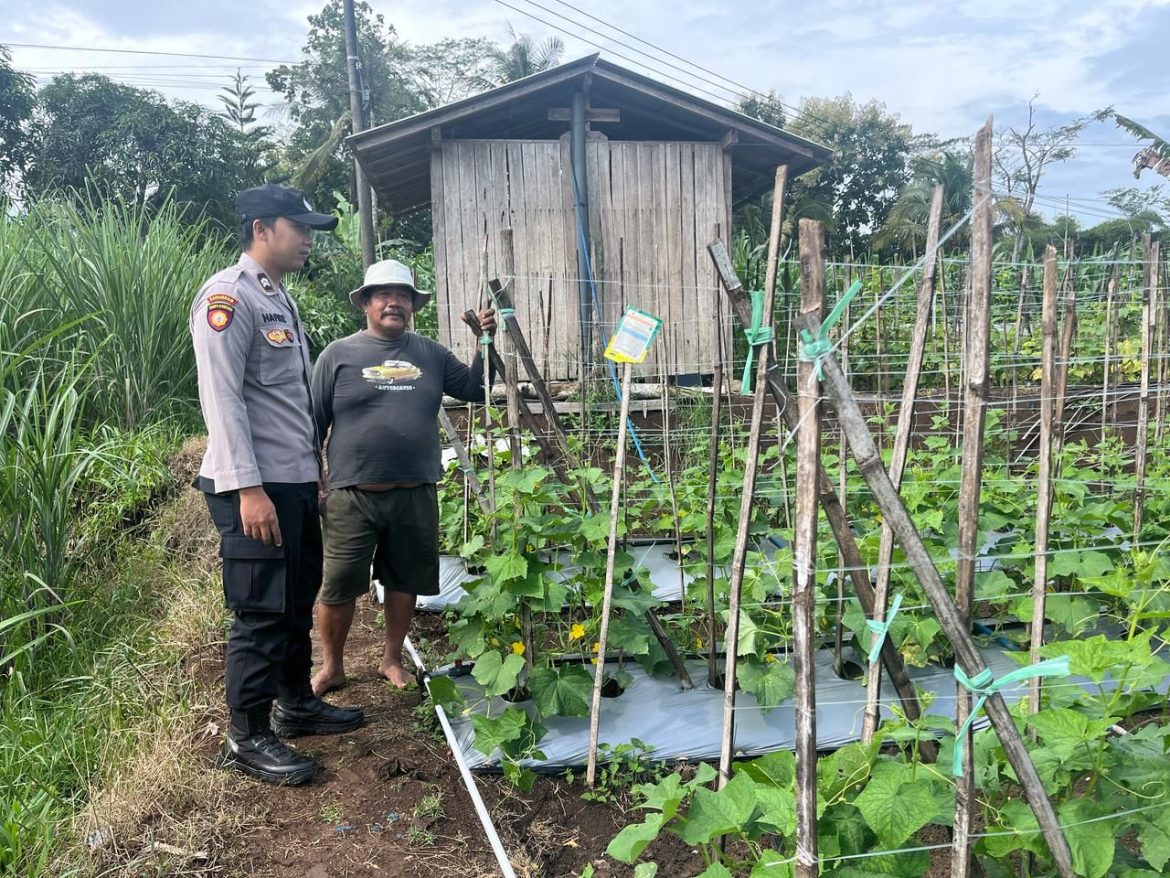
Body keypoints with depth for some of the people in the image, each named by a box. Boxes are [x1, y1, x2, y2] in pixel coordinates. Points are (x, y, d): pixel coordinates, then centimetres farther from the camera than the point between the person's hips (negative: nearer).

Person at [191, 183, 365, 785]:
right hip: (257, 486, -9)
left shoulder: (280, 298, 17)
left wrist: (313, 471, 20)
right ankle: (248, 739, 11)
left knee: (299, 601, 18)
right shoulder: (228, 296, -12)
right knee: (262, 613, -2)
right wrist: (248, 488, -24)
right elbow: (221, 397, -19)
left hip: (296, 481, 9)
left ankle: (296, 703, 33)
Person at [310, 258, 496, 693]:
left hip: (416, 495, 3)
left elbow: (475, 390, 12)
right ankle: (331, 667, 25)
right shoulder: (339, 355, 1)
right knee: (338, 588, 4)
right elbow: (312, 424, 2)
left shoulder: (430, 354, 9)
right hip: (353, 497, -2)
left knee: (404, 582, 13)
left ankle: (392, 660, 32)